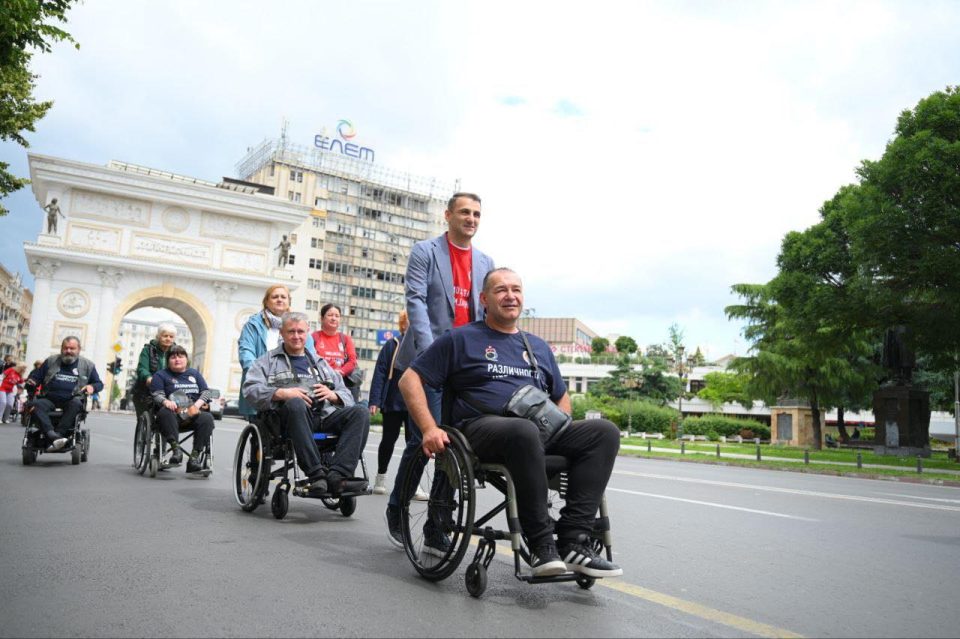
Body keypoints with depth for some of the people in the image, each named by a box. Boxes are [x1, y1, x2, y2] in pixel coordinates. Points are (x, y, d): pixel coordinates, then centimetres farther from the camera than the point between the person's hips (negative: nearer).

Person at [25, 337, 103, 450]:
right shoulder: (51, 361, 16)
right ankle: (53, 436, -50)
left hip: (71, 401, -1)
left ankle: (58, 434, -44)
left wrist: (92, 387, -9)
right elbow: (35, 376, 22)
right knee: (36, 404, -32)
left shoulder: (87, 365, 12)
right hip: (49, 399, 2)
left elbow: (99, 383, 15)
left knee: (76, 404, -37)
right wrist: (31, 381, -3)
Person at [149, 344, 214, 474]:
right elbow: (157, 394, 1)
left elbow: (206, 392, 15)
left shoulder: (195, 373, 24)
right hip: (173, 414, -2)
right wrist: (166, 402, -22)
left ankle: (194, 457, -34)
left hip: (193, 414, 2)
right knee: (165, 413, -37)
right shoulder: (160, 375, 17)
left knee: (207, 418, -31)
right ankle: (176, 448, -40)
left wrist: (197, 404, -6)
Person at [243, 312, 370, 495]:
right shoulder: (268, 361, 22)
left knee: (360, 412, -26)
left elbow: (347, 394, 26)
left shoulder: (320, 362, 33)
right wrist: (281, 393, -13)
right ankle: (316, 474, -42)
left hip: (325, 414, 4)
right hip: (294, 412, -4)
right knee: (296, 404, -40)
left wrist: (333, 395, 2)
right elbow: (250, 389, 4)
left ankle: (337, 476, -39)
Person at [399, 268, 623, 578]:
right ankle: (542, 544, -29)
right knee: (524, 430, -40)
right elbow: (410, 380, 6)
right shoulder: (461, 339, 11)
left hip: (541, 431, 5)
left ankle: (573, 540, -25)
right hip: (482, 428, -5)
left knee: (604, 431, -19)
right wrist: (429, 429, -9)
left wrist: (562, 430, 10)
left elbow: (561, 396, 32)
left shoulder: (538, 347, 25)